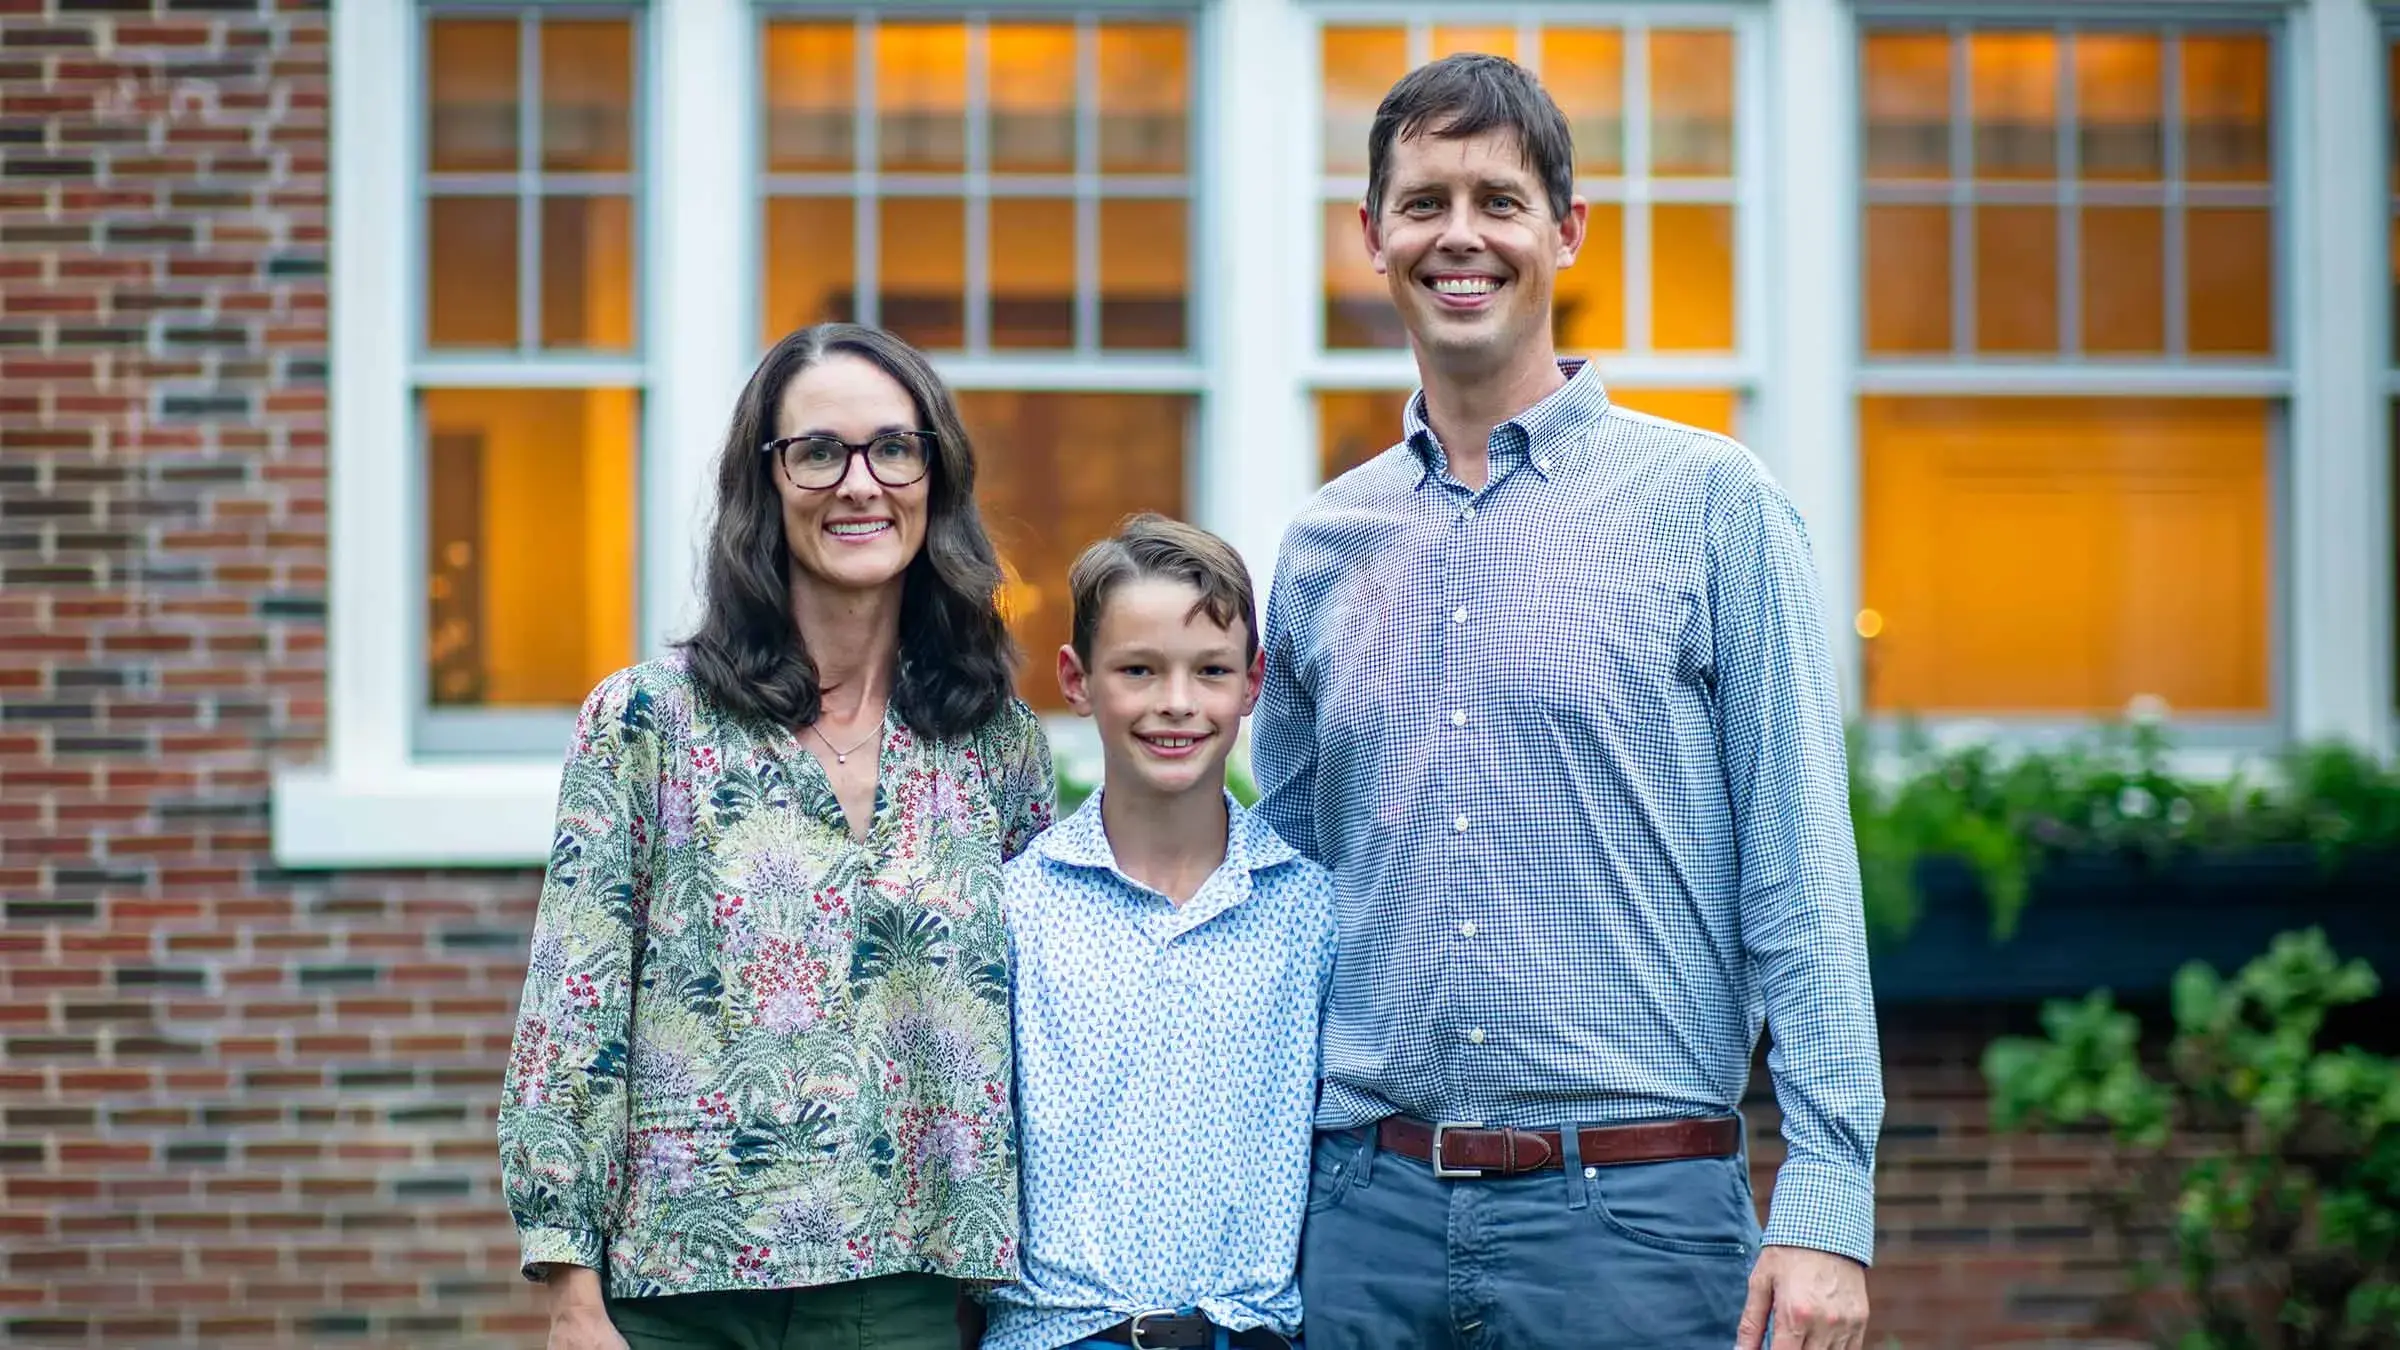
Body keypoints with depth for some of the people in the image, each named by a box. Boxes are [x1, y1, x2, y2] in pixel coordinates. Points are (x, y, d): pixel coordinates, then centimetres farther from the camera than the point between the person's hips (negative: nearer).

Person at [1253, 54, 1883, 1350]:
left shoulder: (1707, 502, -1)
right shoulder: (1322, 546, 11)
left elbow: (1801, 876, -4)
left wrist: (1825, 1202, -12)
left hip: (1633, 1207, -3)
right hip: (1367, 1210, 3)